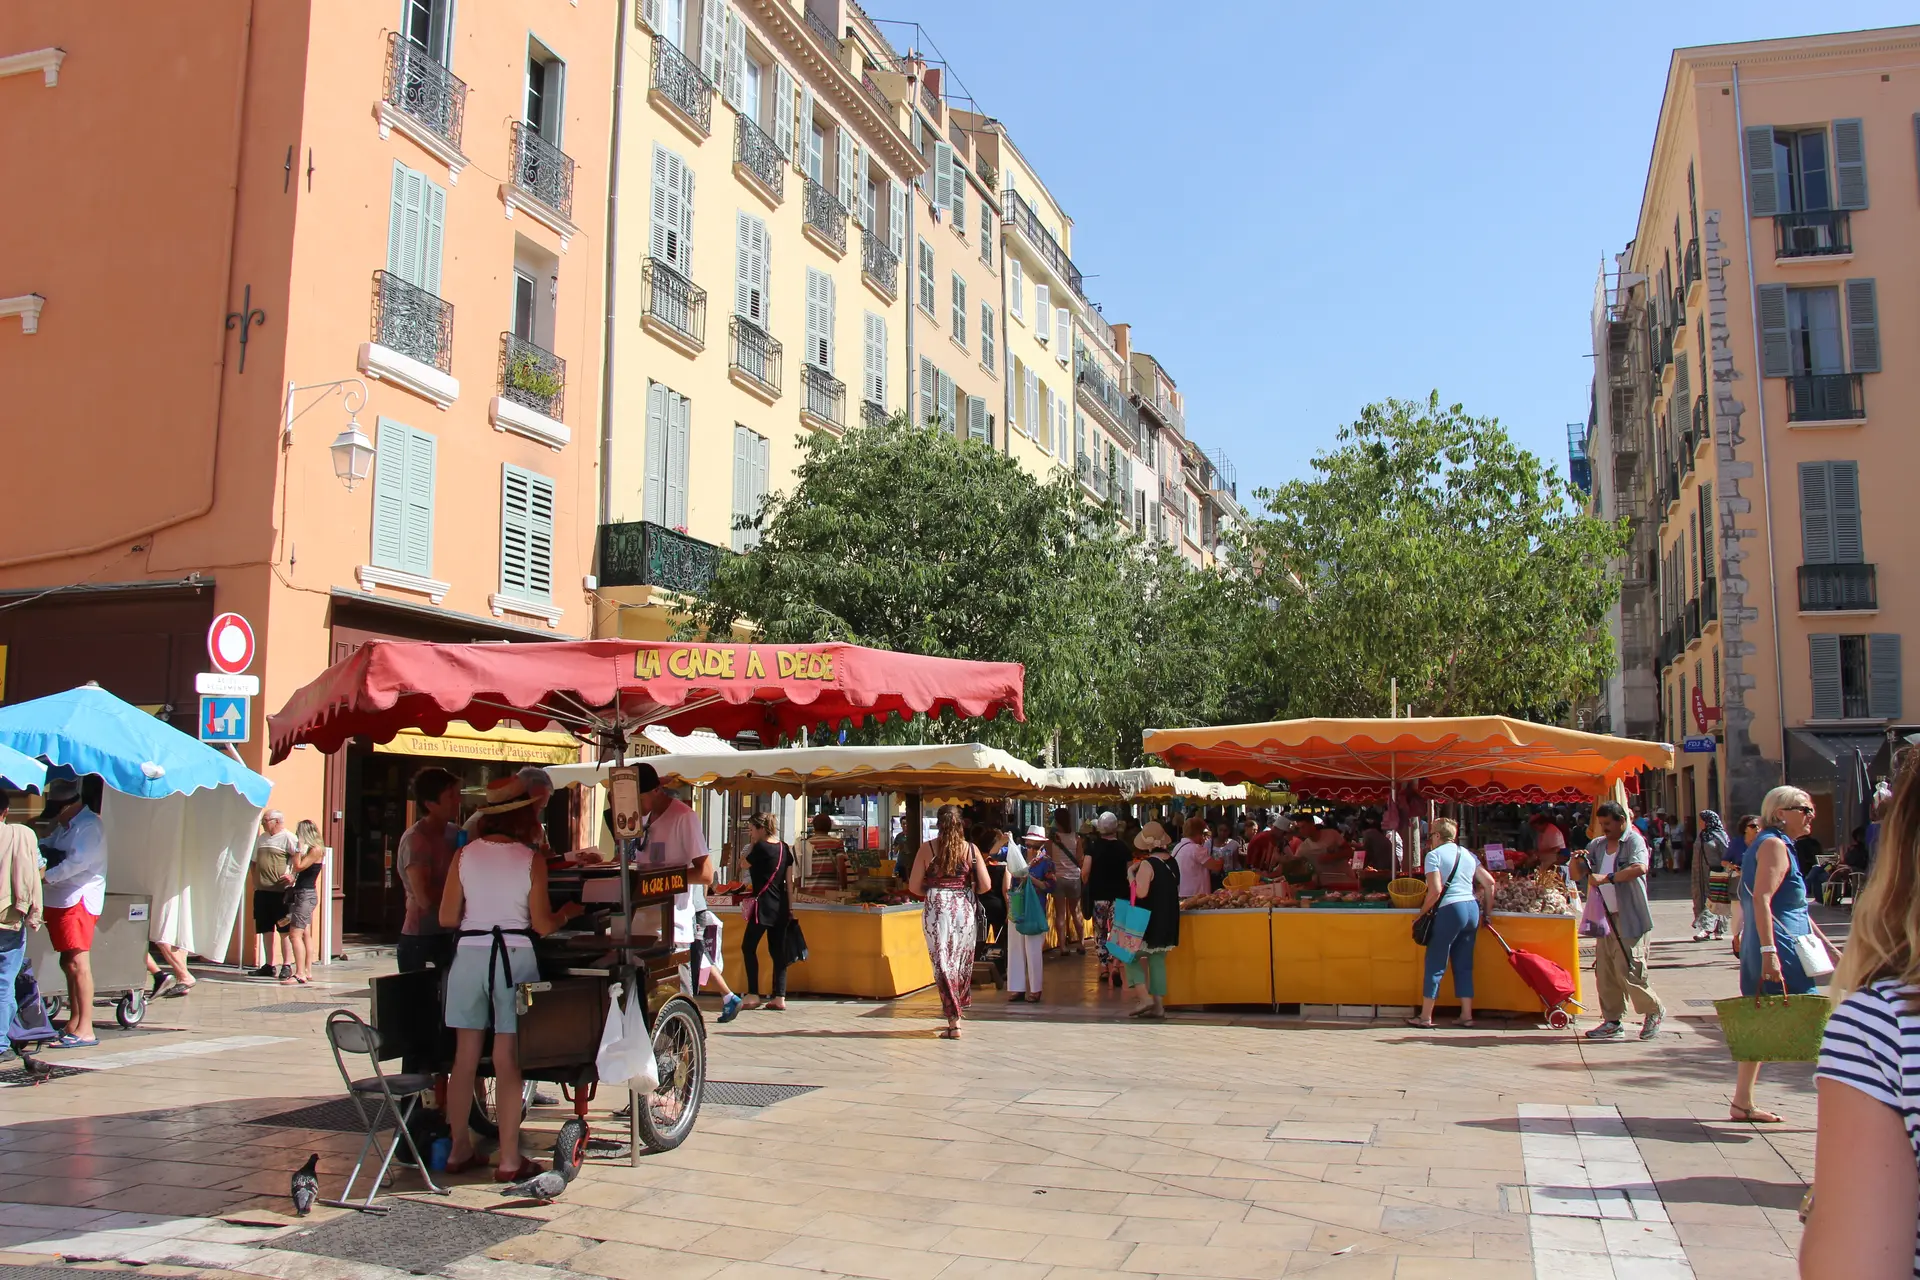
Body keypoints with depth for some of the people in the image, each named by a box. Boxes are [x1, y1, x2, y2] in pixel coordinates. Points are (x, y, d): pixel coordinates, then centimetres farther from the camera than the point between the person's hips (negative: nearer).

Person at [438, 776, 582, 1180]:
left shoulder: (464, 854, 2)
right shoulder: (531, 859, -5)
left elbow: (447, 917, 2)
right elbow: (542, 924, -4)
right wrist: (567, 913, 16)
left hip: (469, 954, 3)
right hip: (514, 956, -3)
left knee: (465, 1057, 11)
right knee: (508, 1061, 1)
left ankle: (459, 1151, 19)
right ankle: (509, 1160, 5)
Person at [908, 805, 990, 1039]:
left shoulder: (927, 848, -2)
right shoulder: (971, 849, 0)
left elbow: (914, 886, -3)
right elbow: (985, 885, -3)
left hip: (936, 911, -1)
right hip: (964, 909, 2)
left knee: (942, 964, 2)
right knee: (962, 963, 15)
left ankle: (954, 1021, -1)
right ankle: (956, 1014, 23)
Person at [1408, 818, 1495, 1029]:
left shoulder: (1434, 855, -4)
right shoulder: (1468, 854, 15)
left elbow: (1436, 890, -15)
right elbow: (1489, 882, 12)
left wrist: (1423, 911, -2)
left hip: (1450, 910, -6)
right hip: (1472, 909, 6)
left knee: (1435, 964, 1)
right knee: (1464, 965, 14)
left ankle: (1425, 1017, 4)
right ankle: (1467, 1015, 14)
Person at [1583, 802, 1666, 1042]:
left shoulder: (1634, 841, -7)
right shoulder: (1597, 845, 14)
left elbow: (1640, 868, -27)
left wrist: (1608, 878, -32)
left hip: (1630, 919, -7)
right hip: (1605, 918, 7)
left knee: (1627, 972, -8)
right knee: (1604, 971, 5)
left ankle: (1654, 1011, 14)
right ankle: (1612, 1022, 12)